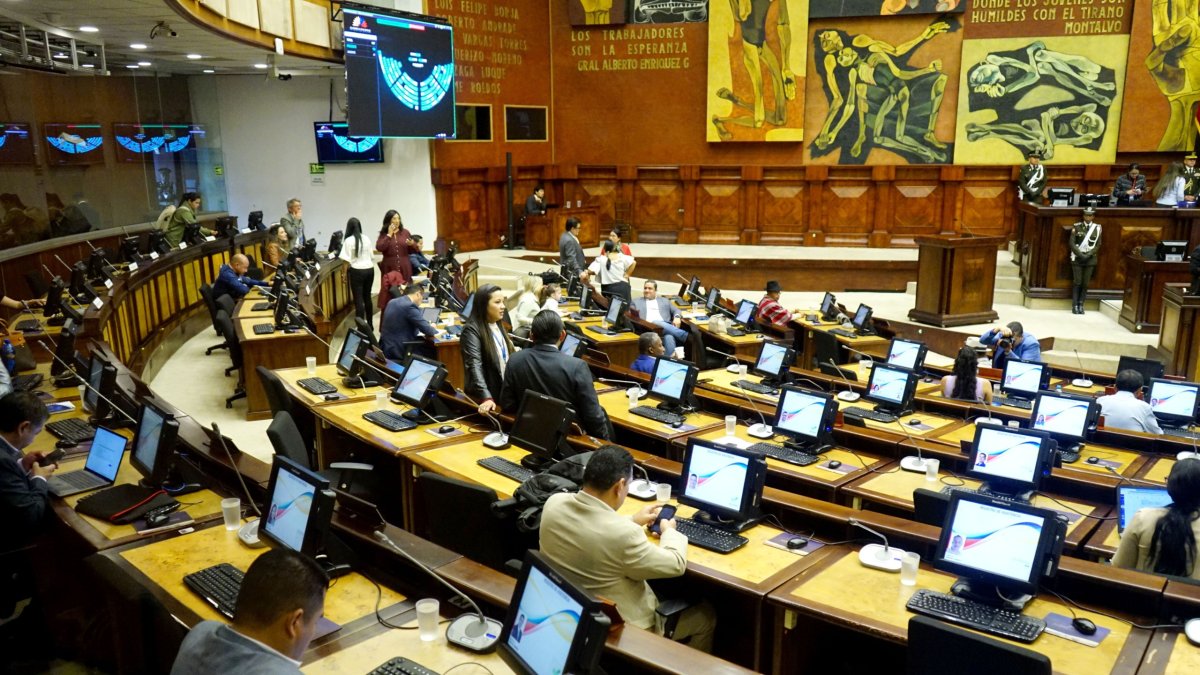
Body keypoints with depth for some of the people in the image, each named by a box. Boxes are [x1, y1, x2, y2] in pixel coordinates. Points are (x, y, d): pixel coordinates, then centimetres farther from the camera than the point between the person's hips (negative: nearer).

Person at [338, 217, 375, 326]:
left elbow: (347, 259, -13)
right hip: (369, 269, 5)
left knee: (358, 299, -2)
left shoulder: (348, 240, -9)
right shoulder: (366, 238, 6)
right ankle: (369, 324, 24)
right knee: (367, 297, 16)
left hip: (357, 271, -5)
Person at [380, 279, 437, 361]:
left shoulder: (392, 302, 9)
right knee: (434, 351, 1)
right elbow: (427, 330, -17)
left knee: (426, 345, 18)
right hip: (398, 351, -9)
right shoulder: (410, 306, -18)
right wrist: (435, 330, 4)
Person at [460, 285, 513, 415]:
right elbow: (474, 366, -26)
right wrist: (486, 397, -37)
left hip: (505, 393, 7)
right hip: (483, 398, -7)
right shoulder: (471, 330, -15)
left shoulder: (498, 326, 10)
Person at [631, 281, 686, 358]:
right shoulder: (636, 301, 28)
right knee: (659, 323, -37)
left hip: (666, 326, 2)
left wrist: (677, 317, -3)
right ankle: (688, 337, -52)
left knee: (669, 337, -37)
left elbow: (676, 310, 21)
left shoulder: (664, 301, 31)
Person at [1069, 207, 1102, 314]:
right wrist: (1080, 254, -13)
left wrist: (1088, 254, -10)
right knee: (1077, 282, 0)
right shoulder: (1076, 227, -1)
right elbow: (1072, 243, -4)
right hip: (1077, 258, -1)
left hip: (1090, 259, 1)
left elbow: (1098, 245, 3)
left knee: (1085, 283, 3)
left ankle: (1081, 305, 10)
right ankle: (1075, 305, 5)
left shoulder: (1097, 228, 3)